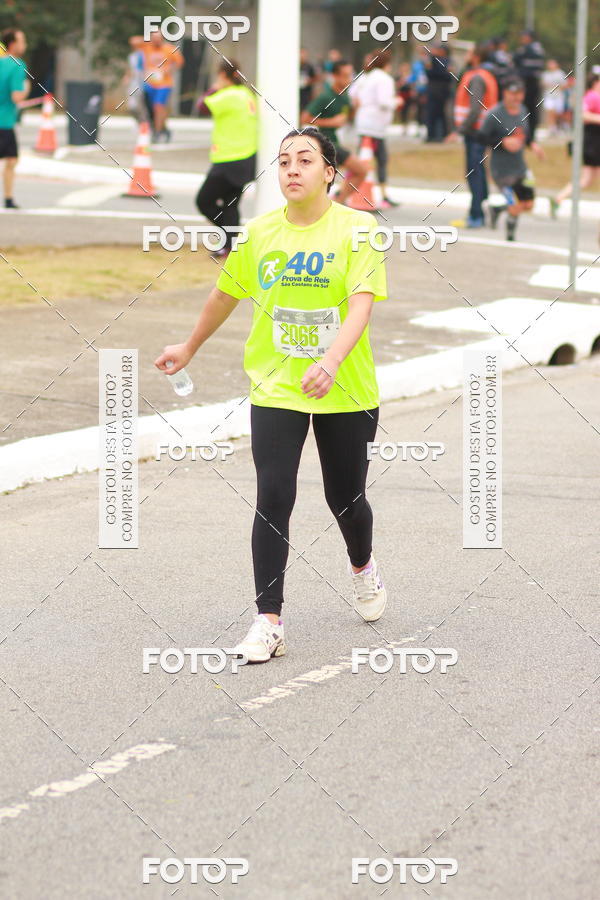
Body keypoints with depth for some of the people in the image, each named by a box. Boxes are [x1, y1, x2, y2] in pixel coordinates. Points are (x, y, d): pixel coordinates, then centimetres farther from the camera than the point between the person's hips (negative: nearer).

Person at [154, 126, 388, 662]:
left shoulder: (357, 229, -9)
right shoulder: (260, 232, 1)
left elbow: (362, 304, -21)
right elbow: (226, 294, 18)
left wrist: (331, 361, -37)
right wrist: (190, 348, 29)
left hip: (345, 391, -2)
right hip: (274, 388, 2)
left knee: (345, 497, 12)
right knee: (273, 499, -10)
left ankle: (363, 566, 46)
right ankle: (269, 623, -7)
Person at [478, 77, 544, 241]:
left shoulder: (523, 110, 5)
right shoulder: (495, 114, -17)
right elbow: (482, 136, -16)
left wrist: (532, 144, 1)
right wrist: (503, 142, -26)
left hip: (521, 168, 7)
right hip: (502, 170, -7)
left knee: (528, 205, 10)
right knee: (515, 208, -9)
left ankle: (496, 209, 34)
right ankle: (510, 236, 20)